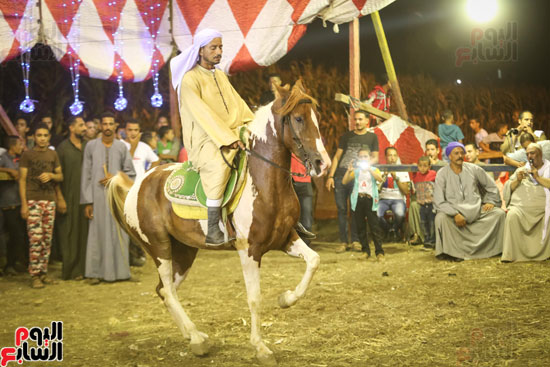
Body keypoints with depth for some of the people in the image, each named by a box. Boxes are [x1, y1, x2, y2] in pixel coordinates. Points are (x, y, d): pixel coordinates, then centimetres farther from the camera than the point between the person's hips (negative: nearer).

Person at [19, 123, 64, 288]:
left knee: (47, 239, 5)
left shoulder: (53, 154, 12)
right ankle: (35, 275, -4)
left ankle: (43, 272, 12)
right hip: (32, 200, -4)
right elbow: (22, 180, -2)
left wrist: (51, 175, -9)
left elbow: (61, 176, 15)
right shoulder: (27, 155, 1)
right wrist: (24, 204, -8)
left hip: (50, 200, 4)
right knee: (35, 239, -9)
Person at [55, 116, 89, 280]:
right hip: (70, 197, -4)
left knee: (86, 231, 5)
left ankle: (85, 267, 11)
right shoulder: (62, 148, -2)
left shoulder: (88, 146, 10)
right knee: (71, 233, 0)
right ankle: (72, 269, 7)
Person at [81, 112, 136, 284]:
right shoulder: (91, 146, 3)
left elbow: (130, 172, 10)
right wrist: (87, 201, -3)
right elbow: (86, 175, 2)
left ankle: (119, 270, 9)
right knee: (98, 233, -1)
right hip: (98, 196, -1)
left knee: (118, 232, 2)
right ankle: (96, 272, 5)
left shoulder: (122, 147, 7)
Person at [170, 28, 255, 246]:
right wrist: (228, 138, -25)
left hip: (233, 136, 8)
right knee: (219, 166, -39)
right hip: (205, 142, -8)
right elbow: (203, 115, -17)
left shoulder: (221, 75, 18)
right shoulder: (190, 80, -6)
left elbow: (238, 104, 15)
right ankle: (213, 230, -33)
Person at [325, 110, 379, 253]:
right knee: (341, 209, 2)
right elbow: (337, 156, 11)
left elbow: (375, 158, 6)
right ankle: (343, 242, 6)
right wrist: (330, 176, 2)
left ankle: (355, 240, 5)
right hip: (340, 177, 2)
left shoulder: (372, 137, 9)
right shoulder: (346, 136, 13)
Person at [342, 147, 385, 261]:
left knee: (374, 226, -6)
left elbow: (380, 178, -15)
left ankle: (379, 252, -2)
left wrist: (369, 169, -23)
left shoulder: (374, 170, 7)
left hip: (370, 199, -3)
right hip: (358, 199, 3)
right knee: (360, 227, 6)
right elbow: (344, 182, 3)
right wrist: (348, 171, -12)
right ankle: (365, 251, 16)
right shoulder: (356, 171, 12)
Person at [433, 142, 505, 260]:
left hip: (476, 210, 3)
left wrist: (490, 202, 3)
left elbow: (491, 187, 20)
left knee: (499, 213, -17)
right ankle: (454, 251, -23)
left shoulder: (474, 169, 7)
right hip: (453, 210, -3)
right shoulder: (442, 174, -3)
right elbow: (439, 202, -10)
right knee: (441, 217, -33)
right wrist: (455, 214, -22)